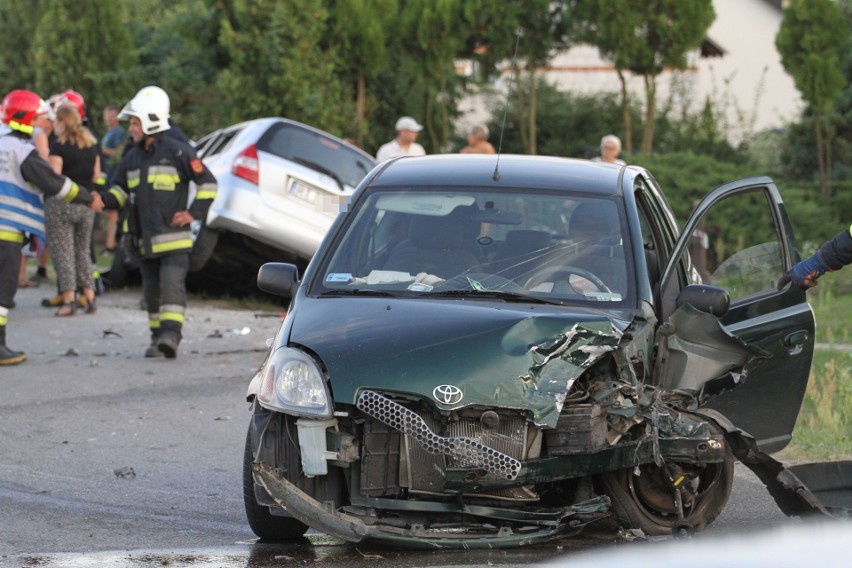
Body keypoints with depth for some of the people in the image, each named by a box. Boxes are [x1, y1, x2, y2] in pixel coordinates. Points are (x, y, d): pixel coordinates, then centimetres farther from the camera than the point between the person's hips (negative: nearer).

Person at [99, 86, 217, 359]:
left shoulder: (177, 152, -6)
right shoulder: (132, 157, 14)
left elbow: (207, 183, -2)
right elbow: (120, 190, 18)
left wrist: (194, 212, -9)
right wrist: (104, 199, -4)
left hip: (173, 237, -7)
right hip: (145, 241, 7)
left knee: (171, 285, -17)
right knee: (152, 292, 10)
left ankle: (171, 334, -24)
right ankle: (158, 338, 18)